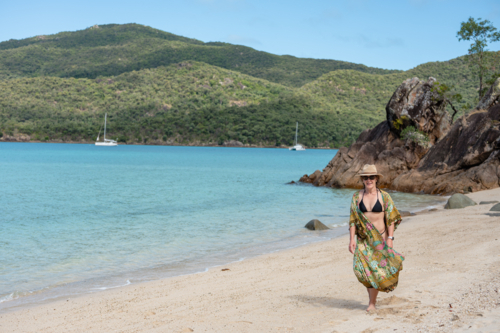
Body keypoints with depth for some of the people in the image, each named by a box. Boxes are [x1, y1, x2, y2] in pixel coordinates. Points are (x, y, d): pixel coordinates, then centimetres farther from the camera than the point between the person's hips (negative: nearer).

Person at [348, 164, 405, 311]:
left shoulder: (384, 196, -2)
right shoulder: (357, 196, 2)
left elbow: (391, 219, -1)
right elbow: (353, 219, 3)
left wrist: (390, 238, -8)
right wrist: (352, 239, -4)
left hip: (380, 237, -1)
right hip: (363, 238, 1)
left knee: (376, 268, -6)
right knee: (362, 267, -10)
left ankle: (372, 303, 8)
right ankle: (372, 299, 12)